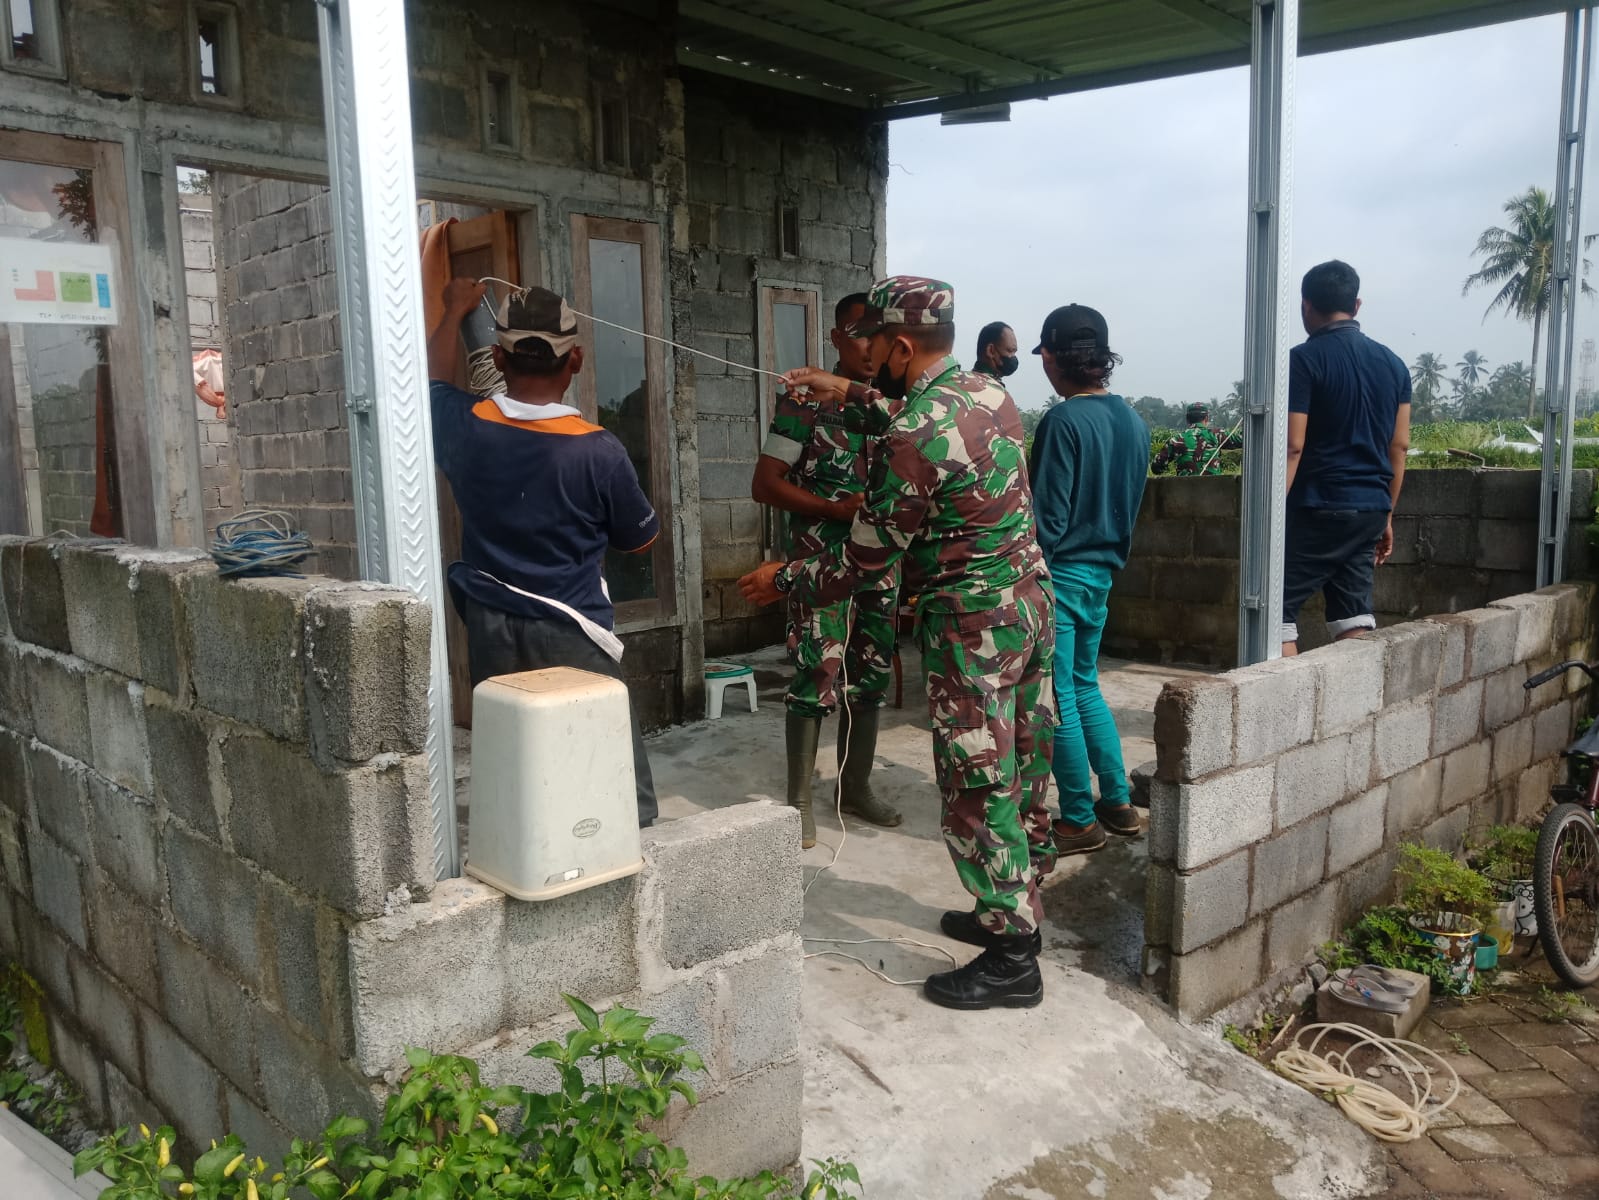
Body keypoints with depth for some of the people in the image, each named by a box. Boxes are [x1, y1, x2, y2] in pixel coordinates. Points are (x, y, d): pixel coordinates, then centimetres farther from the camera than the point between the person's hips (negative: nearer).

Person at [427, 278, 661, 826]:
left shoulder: (465, 427, -6)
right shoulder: (598, 451, -16)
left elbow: (433, 380, 20)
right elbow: (640, 539, 0)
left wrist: (455, 310, 35)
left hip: (490, 627, 4)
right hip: (571, 633, -4)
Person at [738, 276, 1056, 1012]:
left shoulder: (910, 441, -21)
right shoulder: (987, 390, 5)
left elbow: (864, 562, -13)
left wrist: (782, 581, 2)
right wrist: (853, 394, 30)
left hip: (971, 625, -9)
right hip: (1030, 601, 9)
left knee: (978, 790, 1)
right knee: (1021, 773, 17)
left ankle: (1011, 961, 11)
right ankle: (1014, 914, 34)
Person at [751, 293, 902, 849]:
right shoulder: (805, 400, -8)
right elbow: (765, 484, -10)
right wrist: (836, 508, -19)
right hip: (820, 562, -5)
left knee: (870, 676, 11)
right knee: (817, 678, -6)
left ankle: (856, 785, 26)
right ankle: (799, 798, 7)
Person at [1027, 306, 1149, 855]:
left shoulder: (1064, 420, -17)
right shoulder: (1134, 421, 6)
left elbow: (1049, 516, -18)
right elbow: (1130, 503, 14)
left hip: (1060, 573, -8)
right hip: (1103, 572, 8)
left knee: (1058, 698, 2)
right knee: (1085, 687, 20)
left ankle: (1079, 821, 11)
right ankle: (1117, 803, 24)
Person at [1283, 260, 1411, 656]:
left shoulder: (1304, 359, -8)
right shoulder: (1392, 363, 12)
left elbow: (1292, 446, -14)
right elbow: (1399, 447, 13)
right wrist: (1386, 516, 19)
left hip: (1318, 509, -7)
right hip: (1369, 509, 7)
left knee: (1277, 610, 0)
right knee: (1354, 615, 11)